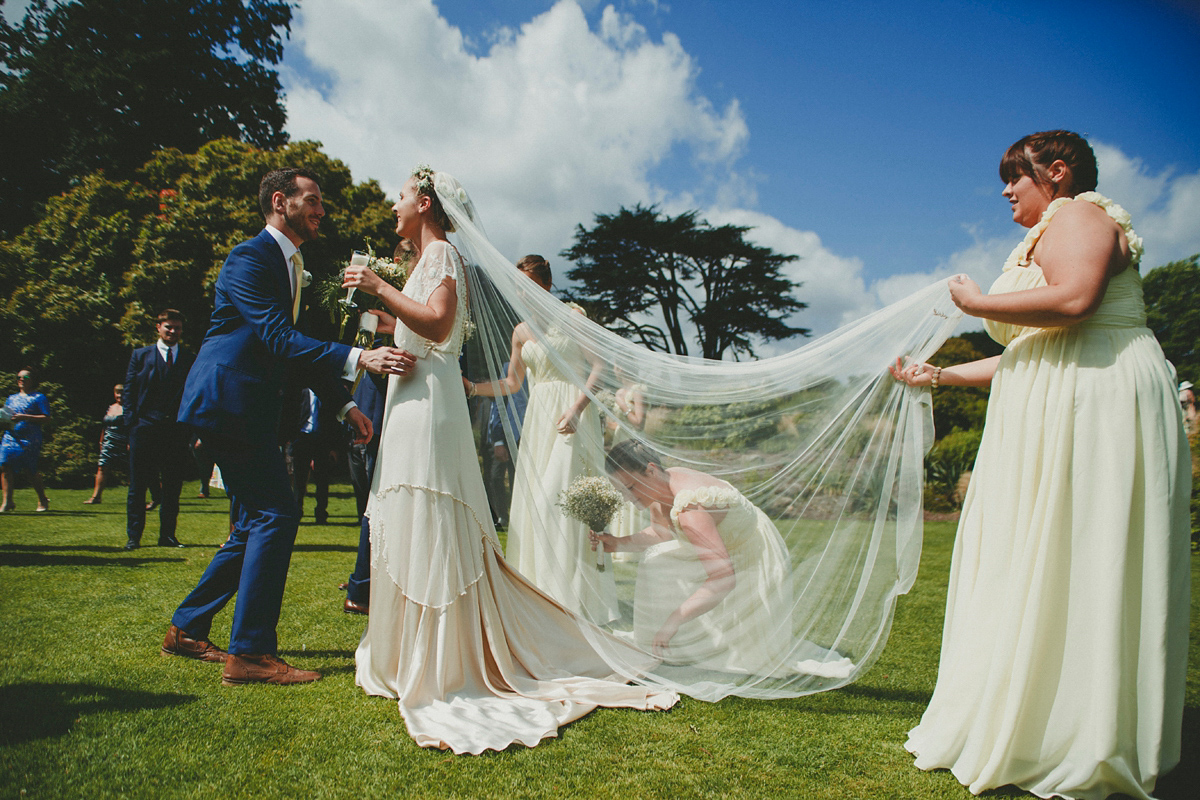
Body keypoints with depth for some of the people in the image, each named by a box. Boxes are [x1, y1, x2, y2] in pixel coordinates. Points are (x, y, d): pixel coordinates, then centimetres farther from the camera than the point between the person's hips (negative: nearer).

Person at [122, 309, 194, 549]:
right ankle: (133, 536, 10)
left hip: (177, 430, 1)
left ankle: (167, 535, 13)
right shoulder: (140, 355, 9)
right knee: (137, 486, 2)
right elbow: (128, 393, 7)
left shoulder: (190, 360, 11)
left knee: (172, 487, 4)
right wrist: (132, 424, -3)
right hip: (145, 428, -1)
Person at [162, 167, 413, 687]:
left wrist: (344, 405, 13)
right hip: (229, 402, -10)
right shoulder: (250, 258, -10)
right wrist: (358, 359, -34)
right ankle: (250, 653, -7)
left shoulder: (291, 265, 19)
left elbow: (296, 347, 21)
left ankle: (187, 629, 26)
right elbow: (279, 339, -23)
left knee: (255, 526, 13)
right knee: (275, 515, -13)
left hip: (250, 409, 10)